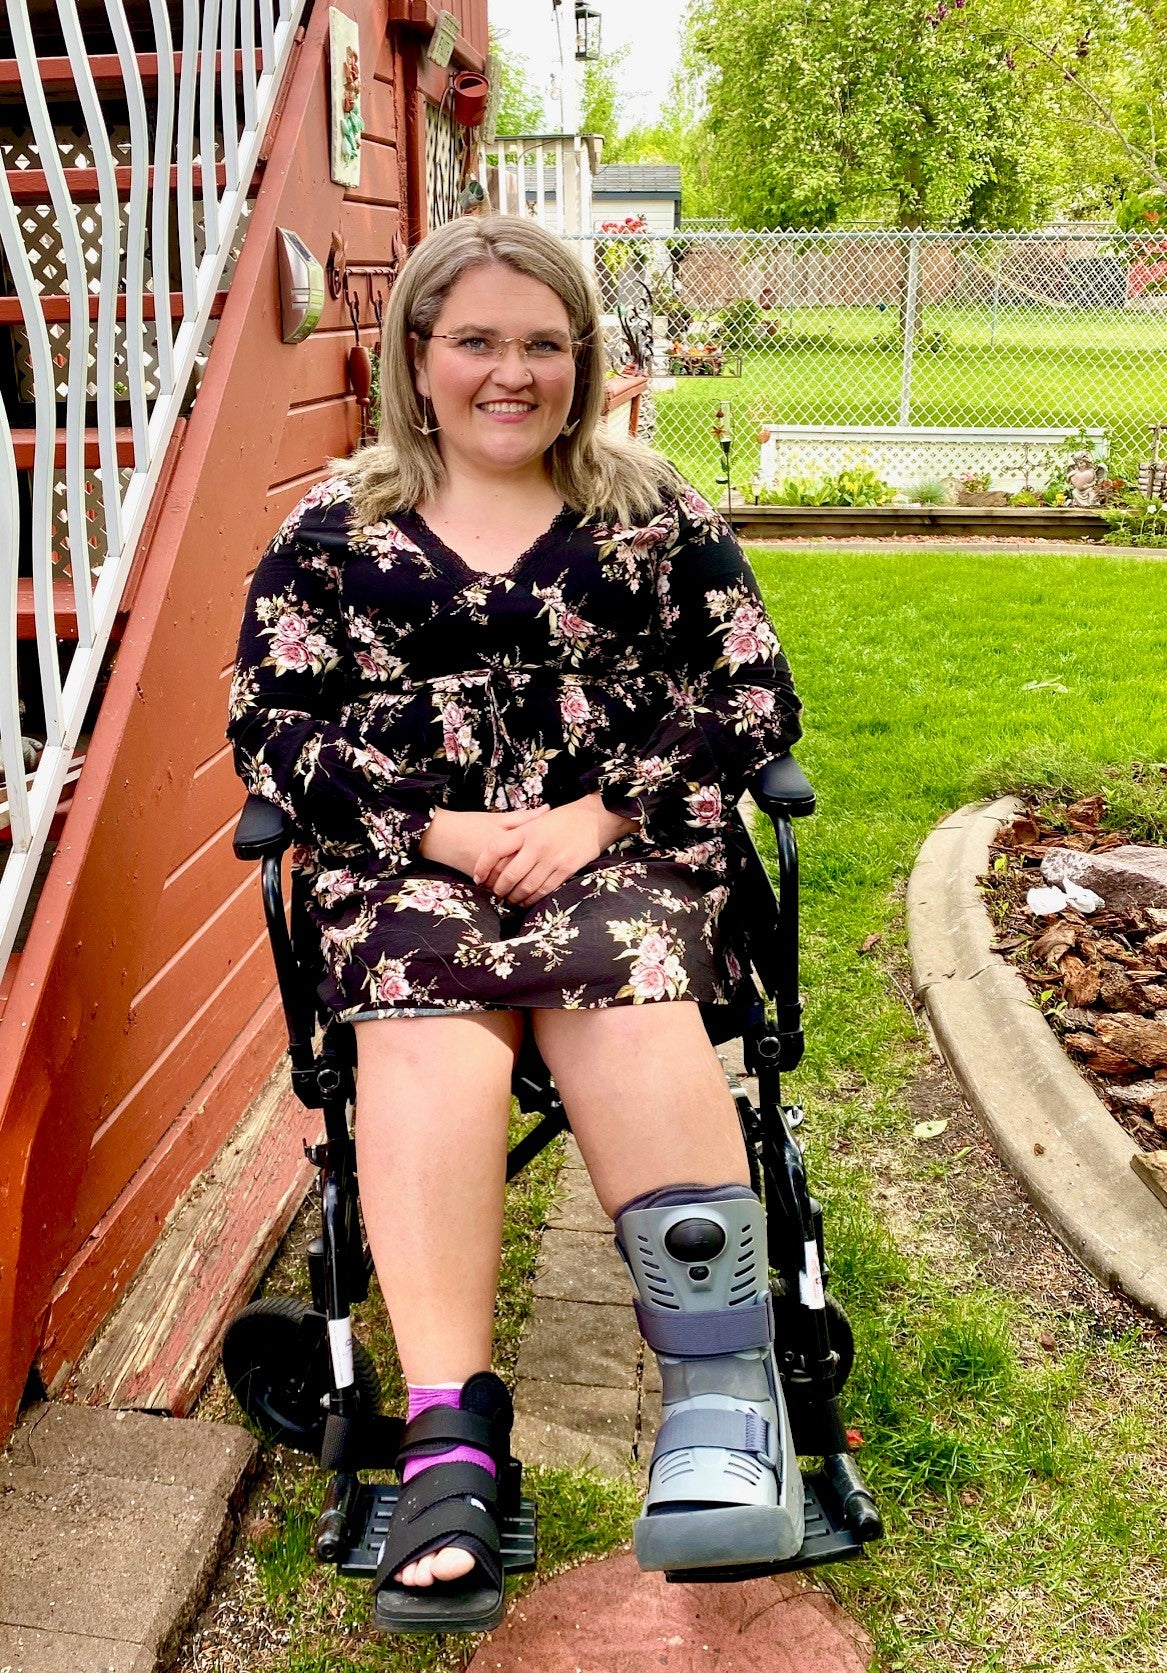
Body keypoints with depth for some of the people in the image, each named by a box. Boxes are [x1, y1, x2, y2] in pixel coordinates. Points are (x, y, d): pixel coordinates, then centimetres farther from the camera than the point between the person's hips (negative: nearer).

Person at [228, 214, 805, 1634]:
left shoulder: (655, 515, 15)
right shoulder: (334, 530, 14)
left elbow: (755, 702, 8)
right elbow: (270, 727, 7)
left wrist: (596, 815, -8)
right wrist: (438, 829, -9)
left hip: (624, 851, 0)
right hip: (403, 860, 0)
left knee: (620, 993, -34)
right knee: (425, 1020, -33)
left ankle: (724, 1391, -38)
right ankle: (451, 1437, -40)